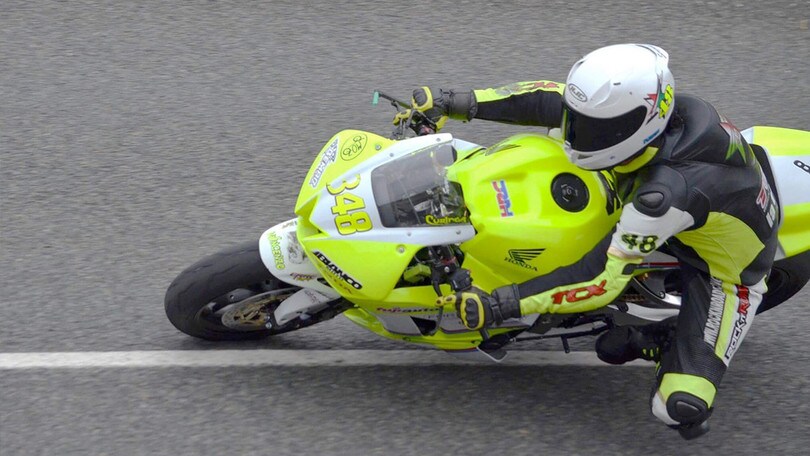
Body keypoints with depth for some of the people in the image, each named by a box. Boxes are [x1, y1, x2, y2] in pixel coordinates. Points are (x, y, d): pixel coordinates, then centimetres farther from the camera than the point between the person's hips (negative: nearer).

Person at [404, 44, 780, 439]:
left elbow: (602, 282, -38)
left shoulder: (667, 192, -44)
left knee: (680, 408, -23)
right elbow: (550, 98, -10)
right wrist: (456, 103, -16)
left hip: (724, 269, -8)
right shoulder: (646, 106, -22)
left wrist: (498, 306, -38)